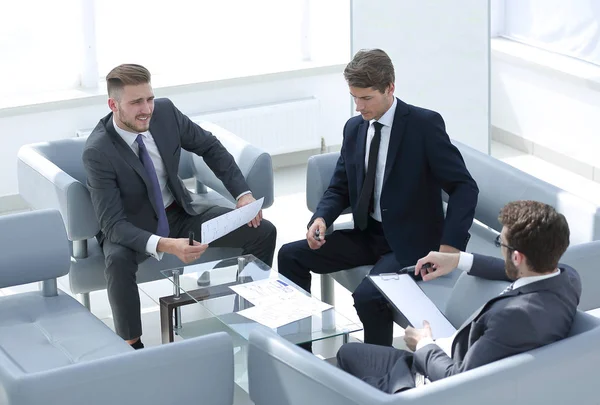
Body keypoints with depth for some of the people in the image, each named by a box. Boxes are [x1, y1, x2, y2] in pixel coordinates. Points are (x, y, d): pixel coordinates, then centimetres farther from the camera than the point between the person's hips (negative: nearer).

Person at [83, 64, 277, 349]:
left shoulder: (165, 112, -13)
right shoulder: (98, 152, -27)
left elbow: (209, 147, 3)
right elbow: (113, 225, -30)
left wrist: (242, 193, -9)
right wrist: (166, 245, -45)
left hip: (179, 213, 5)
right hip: (132, 226, -5)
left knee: (263, 232, -7)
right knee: (118, 260, -39)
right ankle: (131, 345, -19)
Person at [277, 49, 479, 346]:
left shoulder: (425, 124, -14)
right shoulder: (354, 128, 6)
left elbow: (465, 187, -16)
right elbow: (339, 188, 14)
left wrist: (450, 248, -26)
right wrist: (321, 218, -9)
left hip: (411, 242, -7)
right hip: (367, 235, 7)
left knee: (367, 296, -31)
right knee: (290, 256, -3)